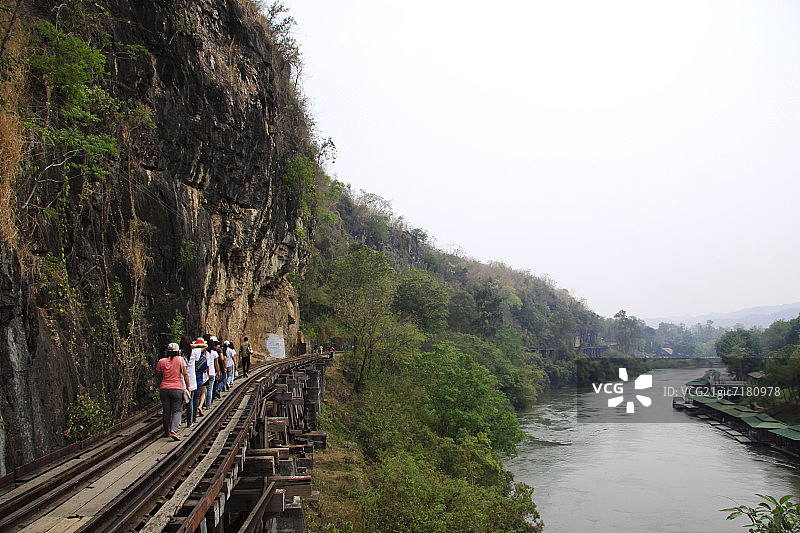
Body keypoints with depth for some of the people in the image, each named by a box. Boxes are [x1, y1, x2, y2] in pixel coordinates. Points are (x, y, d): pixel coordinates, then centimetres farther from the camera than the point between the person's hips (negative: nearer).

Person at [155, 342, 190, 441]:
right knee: (177, 410, 2)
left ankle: (167, 432, 23)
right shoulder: (180, 360, -3)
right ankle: (173, 430, -15)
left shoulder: (161, 361, 3)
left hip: (164, 389, 3)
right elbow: (185, 374, -7)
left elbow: (157, 375, 13)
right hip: (177, 388, -3)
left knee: (166, 411, 14)